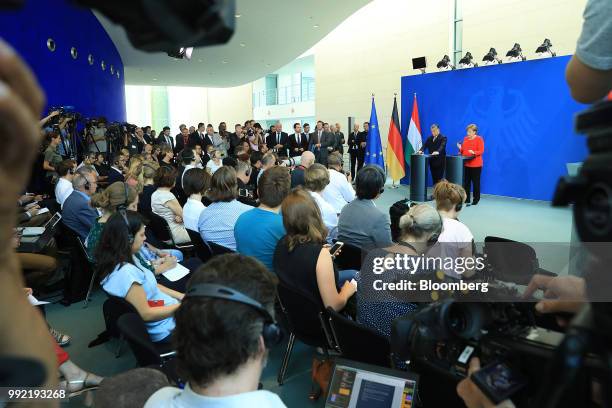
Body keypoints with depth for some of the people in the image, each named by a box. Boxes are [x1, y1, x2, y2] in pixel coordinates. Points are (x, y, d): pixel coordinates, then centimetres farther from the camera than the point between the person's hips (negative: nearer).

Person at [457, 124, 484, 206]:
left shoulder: (479, 139, -6)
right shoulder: (465, 139, 11)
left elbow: (481, 151, -12)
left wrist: (474, 152, -29)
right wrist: (460, 148, -3)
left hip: (476, 165, -5)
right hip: (466, 164, 5)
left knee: (476, 182, 2)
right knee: (466, 182, 5)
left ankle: (476, 199, 11)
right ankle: (467, 199, 11)